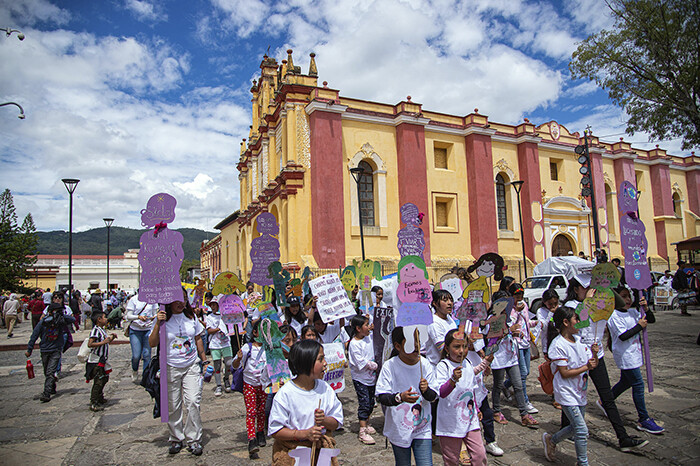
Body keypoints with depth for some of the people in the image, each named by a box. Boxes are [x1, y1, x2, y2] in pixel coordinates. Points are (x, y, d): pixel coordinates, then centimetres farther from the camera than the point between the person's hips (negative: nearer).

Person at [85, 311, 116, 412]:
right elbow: (90, 344, -26)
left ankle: (100, 398, 34)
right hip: (96, 361, -10)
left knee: (104, 378, 19)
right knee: (98, 381, -9)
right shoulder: (95, 330, -17)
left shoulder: (102, 330, 13)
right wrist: (103, 342, -27)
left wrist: (111, 338, 9)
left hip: (102, 360, 10)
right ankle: (93, 403, -3)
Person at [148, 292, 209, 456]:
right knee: (173, 405, 6)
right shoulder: (163, 319, -5)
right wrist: (158, 324, -22)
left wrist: (205, 361, 14)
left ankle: (193, 439, 7)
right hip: (171, 367, -1)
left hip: (191, 366, 2)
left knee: (193, 402, -6)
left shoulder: (191, 317, 4)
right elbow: (152, 344, -9)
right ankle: (176, 439, 24)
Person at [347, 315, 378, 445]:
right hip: (360, 378, -7)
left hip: (371, 376, 7)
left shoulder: (368, 337, 3)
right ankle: (362, 431, 2)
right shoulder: (354, 344, -19)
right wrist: (374, 366, -11)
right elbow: (361, 362, -20)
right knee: (364, 403, -6)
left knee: (371, 402, 14)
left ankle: (366, 424, 31)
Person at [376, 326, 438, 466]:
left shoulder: (425, 364, -5)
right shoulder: (390, 365, -13)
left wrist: (426, 390, -25)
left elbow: (433, 397, -3)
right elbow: (381, 397, -17)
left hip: (422, 428, 1)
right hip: (398, 428, -1)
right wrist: (399, 397, -35)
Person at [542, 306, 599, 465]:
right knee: (582, 430, -8)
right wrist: (586, 368, -18)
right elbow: (564, 373, -17)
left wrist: (594, 354, -11)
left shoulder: (578, 340, 6)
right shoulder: (558, 345, -17)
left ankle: (551, 440, 37)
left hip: (580, 392, 8)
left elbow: (593, 364, 9)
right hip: (566, 393, -8)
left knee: (576, 428, 16)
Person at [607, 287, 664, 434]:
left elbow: (651, 320, 10)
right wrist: (640, 326, -15)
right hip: (625, 356, -8)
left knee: (626, 382, 18)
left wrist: (646, 308, -6)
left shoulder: (633, 312, 7)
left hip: (633, 354, 8)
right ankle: (644, 420, 4)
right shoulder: (614, 316, -17)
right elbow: (623, 336, -23)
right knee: (638, 385, -5)